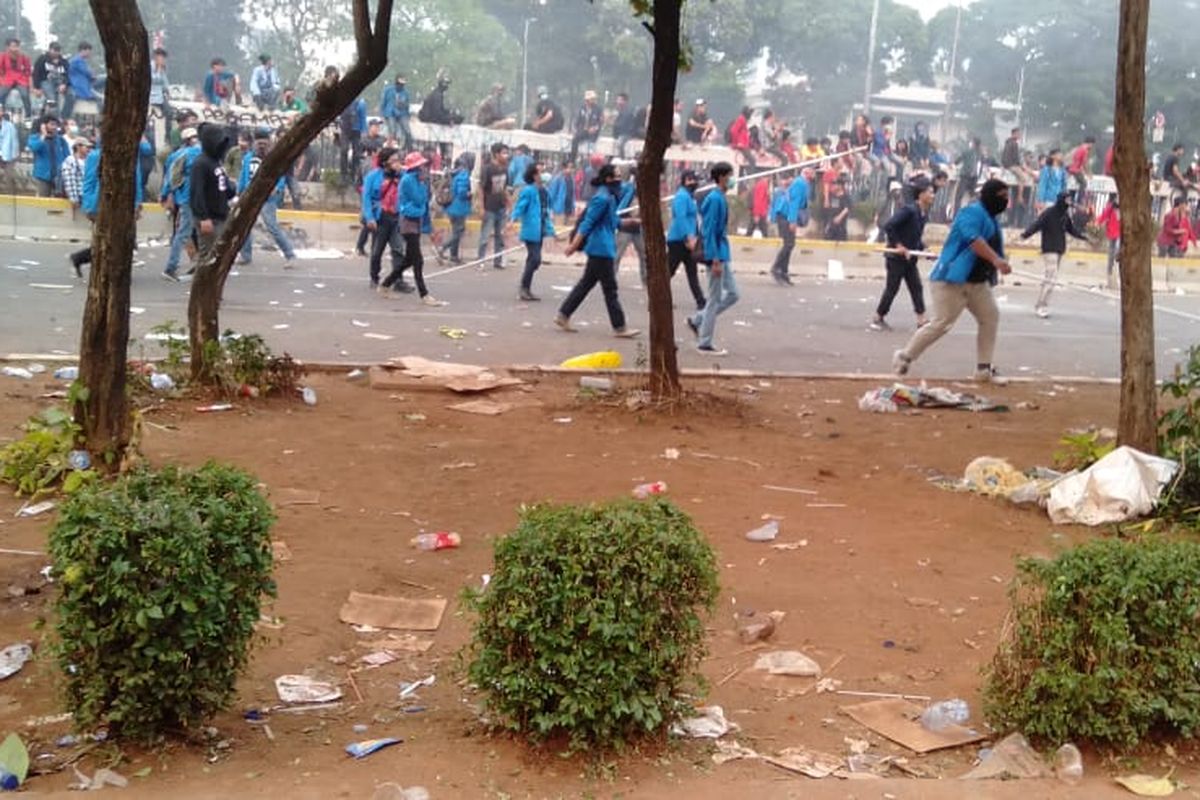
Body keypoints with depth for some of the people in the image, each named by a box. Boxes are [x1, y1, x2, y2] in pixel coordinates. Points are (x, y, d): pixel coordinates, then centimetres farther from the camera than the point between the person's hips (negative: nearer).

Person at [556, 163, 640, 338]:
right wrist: (574, 245, -20)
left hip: (600, 249, 10)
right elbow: (587, 223, -20)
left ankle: (563, 316, 16)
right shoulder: (603, 198, -17)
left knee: (586, 283, 13)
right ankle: (619, 327, 3)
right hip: (601, 249, -10)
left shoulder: (609, 196, 14)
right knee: (610, 288, -3)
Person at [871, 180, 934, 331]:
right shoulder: (909, 210, -19)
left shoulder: (924, 215, 6)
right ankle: (878, 319, 14)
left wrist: (923, 248, 3)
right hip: (896, 257, -8)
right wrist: (898, 245, -23)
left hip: (910, 258, 8)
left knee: (916, 288, 3)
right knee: (892, 288, 1)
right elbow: (888, 226, -25)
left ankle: (921, 321, 4)